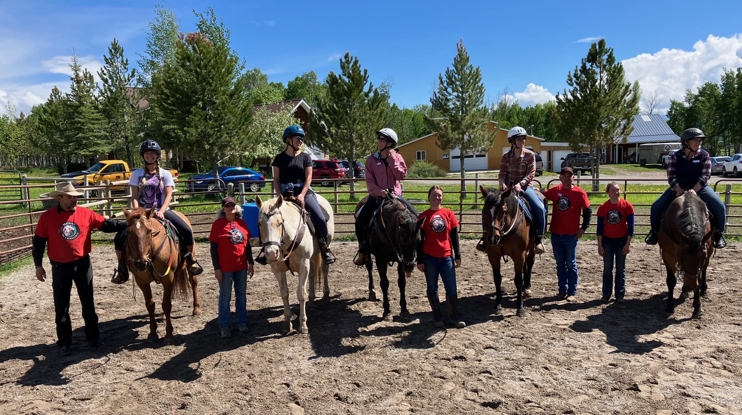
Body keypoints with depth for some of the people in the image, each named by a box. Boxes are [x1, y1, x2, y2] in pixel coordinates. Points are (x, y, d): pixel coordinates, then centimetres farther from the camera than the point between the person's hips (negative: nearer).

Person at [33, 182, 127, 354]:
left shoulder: (86, 214, -4)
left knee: (88, 302, 11)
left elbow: (107, 224, -4)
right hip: (60, 267, -1)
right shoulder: (47, 217, -6)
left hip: (82, 264, 1)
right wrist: (38, 265, -2)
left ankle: (93, 336, 25)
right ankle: (64, 341, 22)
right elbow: (38, 242, -1)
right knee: (61, 306, 9)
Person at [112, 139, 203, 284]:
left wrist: (161, 211, -21)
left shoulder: (165, 174, 3)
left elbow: (168, 195, -5)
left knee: (187, 230, -20)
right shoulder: (137, 174, 4)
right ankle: (122, 269, 5)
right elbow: (134, 196, 1)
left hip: (161, 211, -1)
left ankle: (191, 259, 3)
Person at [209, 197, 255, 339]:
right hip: (225, 268, -4)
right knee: (225, 297, 8)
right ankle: (224, 326, 19)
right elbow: (213, 248, -9)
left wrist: (251, 263, 9)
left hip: (242, 266, 4)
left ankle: (242, 322, 28)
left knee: (241, 295, 14)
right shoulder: (217, 224, -8)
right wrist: (216, 268, -12)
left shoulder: (242, 223, 4)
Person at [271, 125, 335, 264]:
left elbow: (308, 178, 0)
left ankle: (324, 248, 1)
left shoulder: (305, 157, 8)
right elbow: (276, 180, 6)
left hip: (304, 191, 0)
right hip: (286, 193, 0)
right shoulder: (280, 158, 7)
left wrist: (302, 195, -14)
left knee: (320, 218, -18)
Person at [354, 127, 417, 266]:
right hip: (377, 196, -1)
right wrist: (380, 192, -21)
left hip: (395, 195, 1)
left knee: (415, 217, -12)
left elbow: (401, 175, -9)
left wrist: (392, 159, -12)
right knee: (360, 219, -21)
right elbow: (369, 181, -5)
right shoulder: (371, 159, 0)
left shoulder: (397, 157, 5)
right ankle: (363, 248, 0)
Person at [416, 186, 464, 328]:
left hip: (447, 257, 1)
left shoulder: (449, 214, 3)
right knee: (432, 289, 9)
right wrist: (420, 260, -4)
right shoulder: (423, 216, -2)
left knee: (452, 289, 4)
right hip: (430, 258, -1)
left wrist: (458, 256, 2)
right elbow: (420, 240, -2)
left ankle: (454, 317, 16)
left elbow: (454, 236, 5)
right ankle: (437, 317, 21)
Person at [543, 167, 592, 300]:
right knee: (560, 264, 12)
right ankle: (562, 290, 22)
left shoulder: (580, 193, -8)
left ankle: (572, 291, 16)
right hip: (556, 234, 3)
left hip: (571, 235, -3)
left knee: (571, 264, 6)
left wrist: (583, 228, -7)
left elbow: (588, 211, -3)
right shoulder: (555, 191, 2)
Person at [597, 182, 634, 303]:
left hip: (622, 240, -1)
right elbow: (600, 227, -2)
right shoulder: (603, 207, -6)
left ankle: (620, 295, 16)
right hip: (607, 240, 1)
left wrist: (628, 244, -9)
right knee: (607, 268, 7)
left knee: (621, 268, 7)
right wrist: (599, 245, -4)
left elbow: (630, 226, -6)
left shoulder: (627, 205, -9)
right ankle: (606, 294, 16)